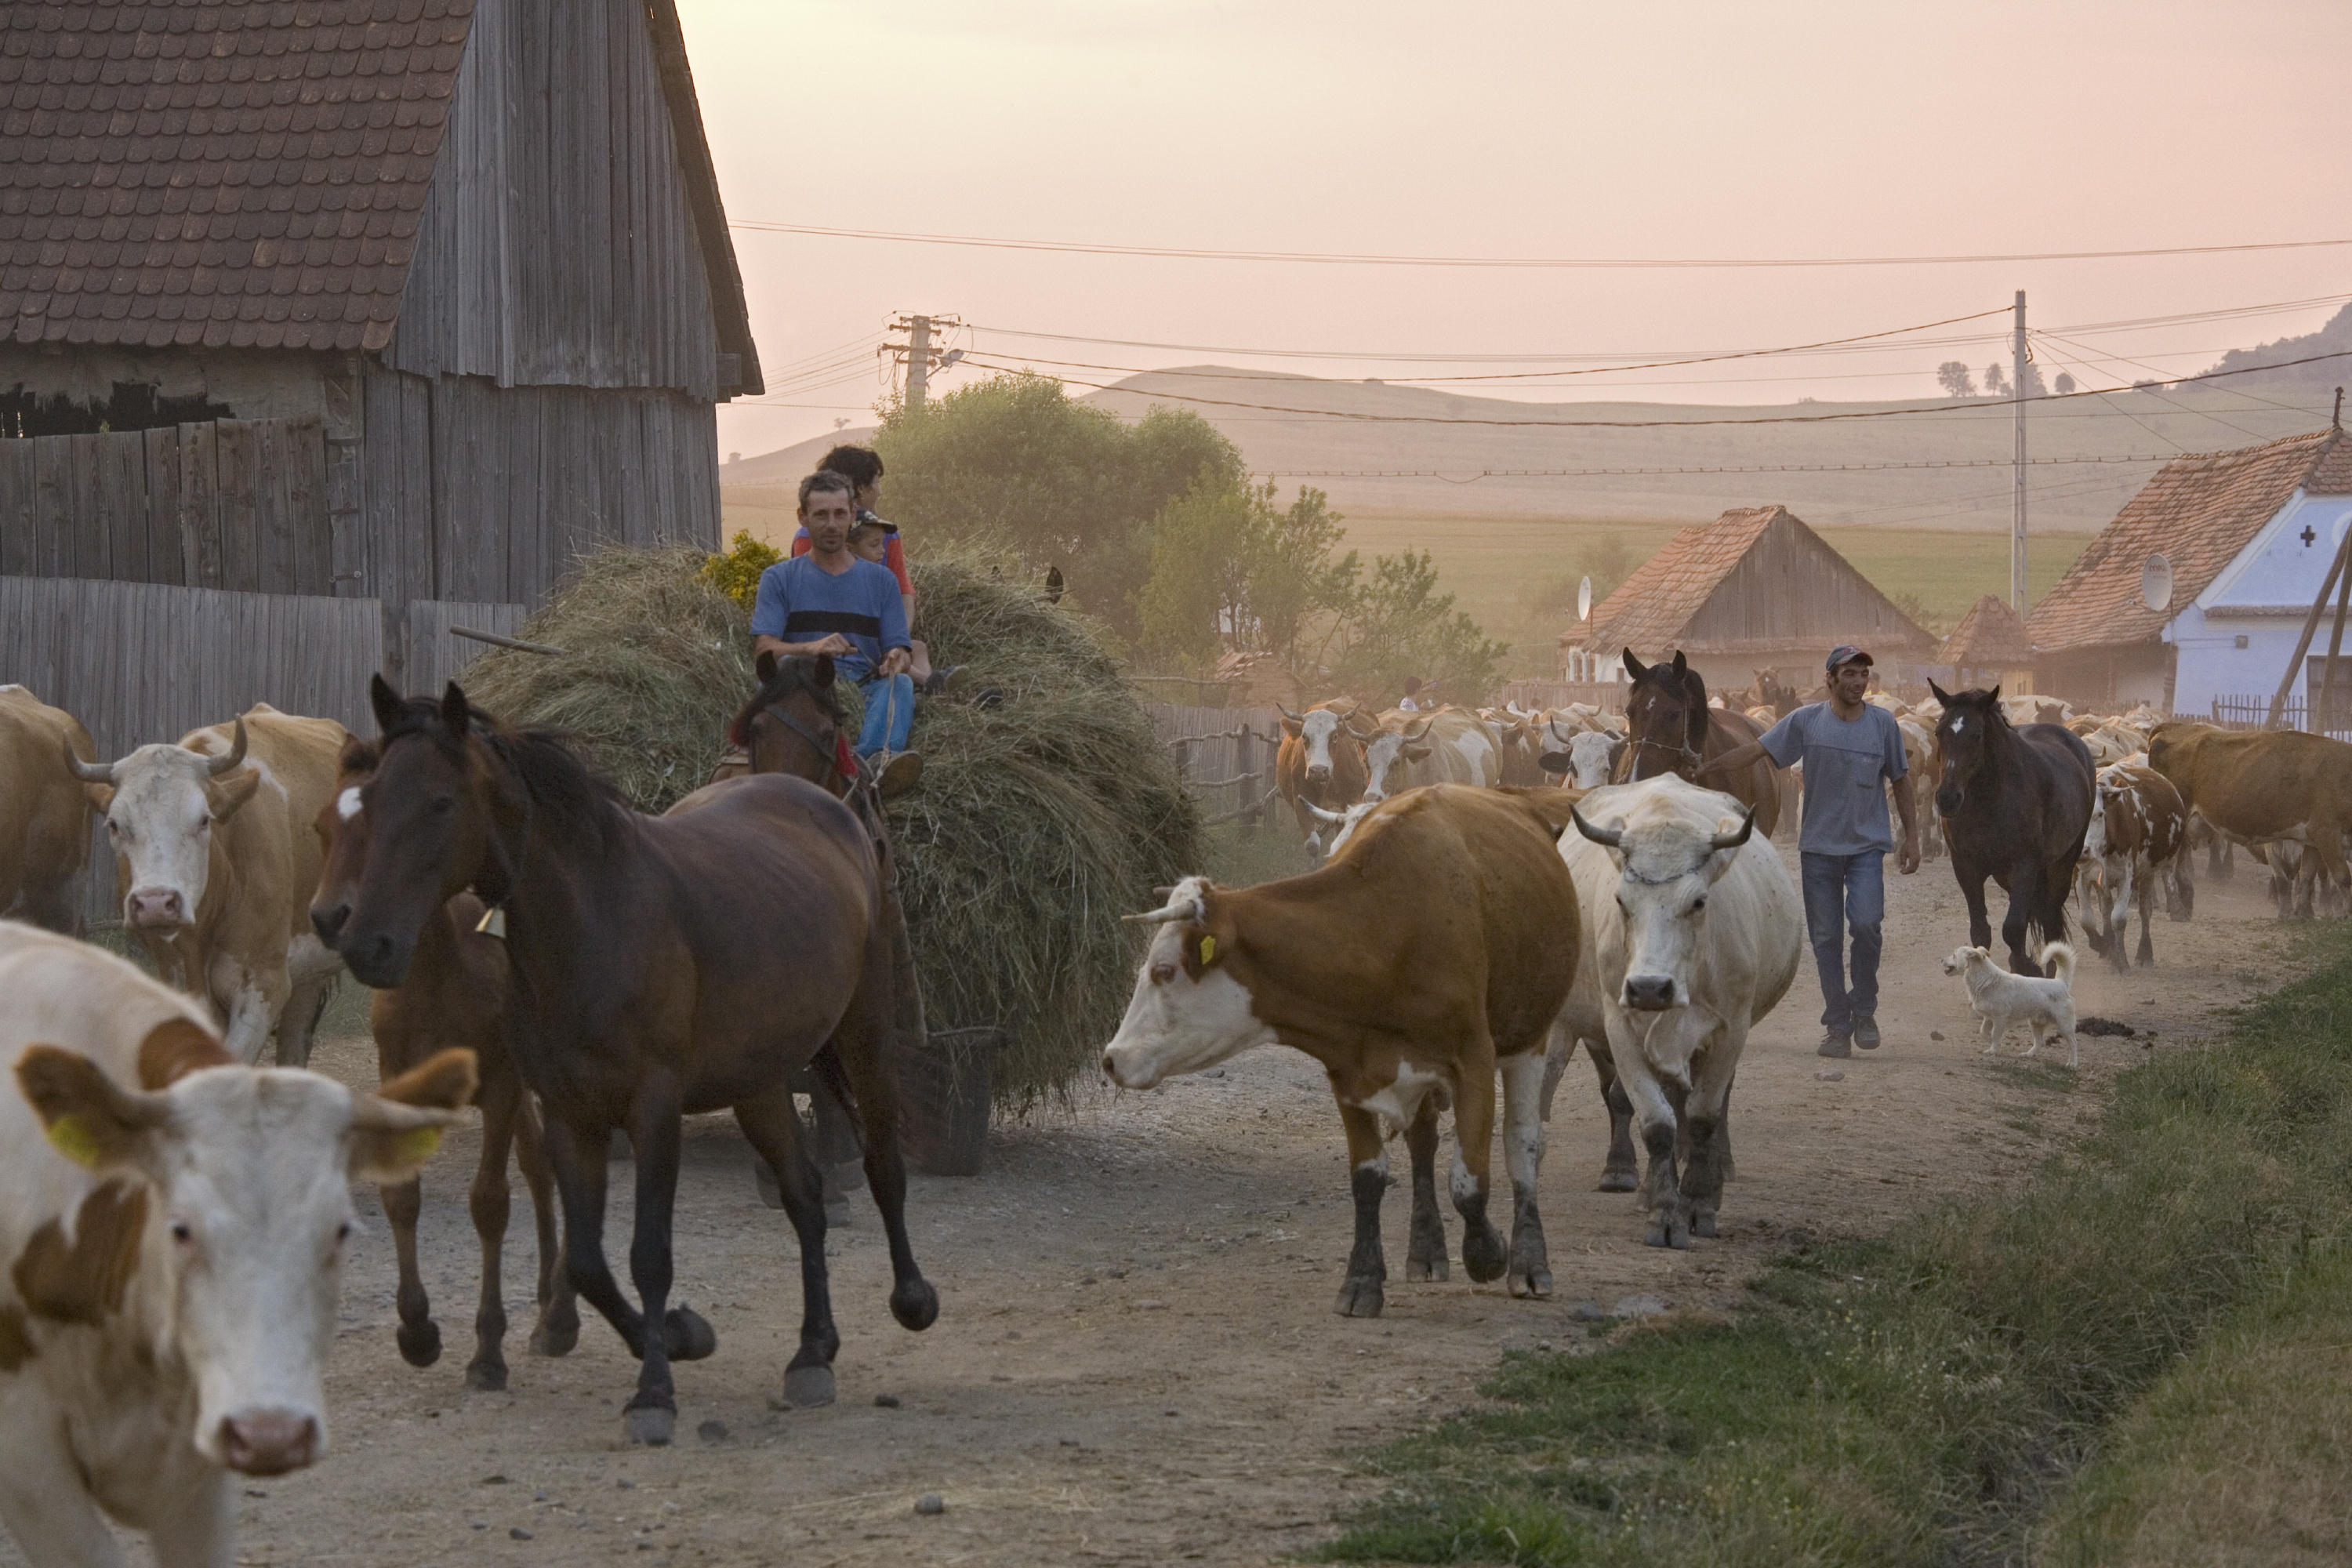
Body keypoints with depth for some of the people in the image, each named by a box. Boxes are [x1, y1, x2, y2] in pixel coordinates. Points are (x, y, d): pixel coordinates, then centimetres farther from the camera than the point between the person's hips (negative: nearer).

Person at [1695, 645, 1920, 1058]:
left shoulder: (1883, 723, 1)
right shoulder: (1806, 722, -1)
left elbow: (1899, 782, 10)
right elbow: (1756, 751, -2)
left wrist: (1911, 837, 7)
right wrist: (1702, 772, -10)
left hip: (1867, 843, -1)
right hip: (1819, 846, 1)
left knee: (1865, 922, -19)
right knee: (1825, 937, 3)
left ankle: (1864, 1009, 2)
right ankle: (1837, 1027, 13)